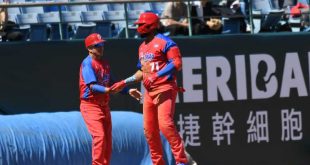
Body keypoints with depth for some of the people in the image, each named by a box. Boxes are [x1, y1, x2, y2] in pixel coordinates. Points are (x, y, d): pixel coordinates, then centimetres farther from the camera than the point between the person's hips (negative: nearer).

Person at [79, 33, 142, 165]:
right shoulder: (87, 63, -13)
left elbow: (111, 83, 20)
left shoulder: (104, 63, 13)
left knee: (108, 139, 9)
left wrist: (128, 91, 13)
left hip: (104, 106, 8)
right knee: (99, 136, -19)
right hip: (90, 105, -8)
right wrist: (106, 90, -39)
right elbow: (92, 86, -24)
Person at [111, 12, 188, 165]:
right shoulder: (142, 47, 20)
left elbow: (177, 63, -17)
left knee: (165, 124, -22)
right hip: (149, 92, 9)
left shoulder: (164, 42, -7)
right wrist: (125, 82, 18)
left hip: (165, 89, -9)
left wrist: (156, 76, -24)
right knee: (149, 130, 6)